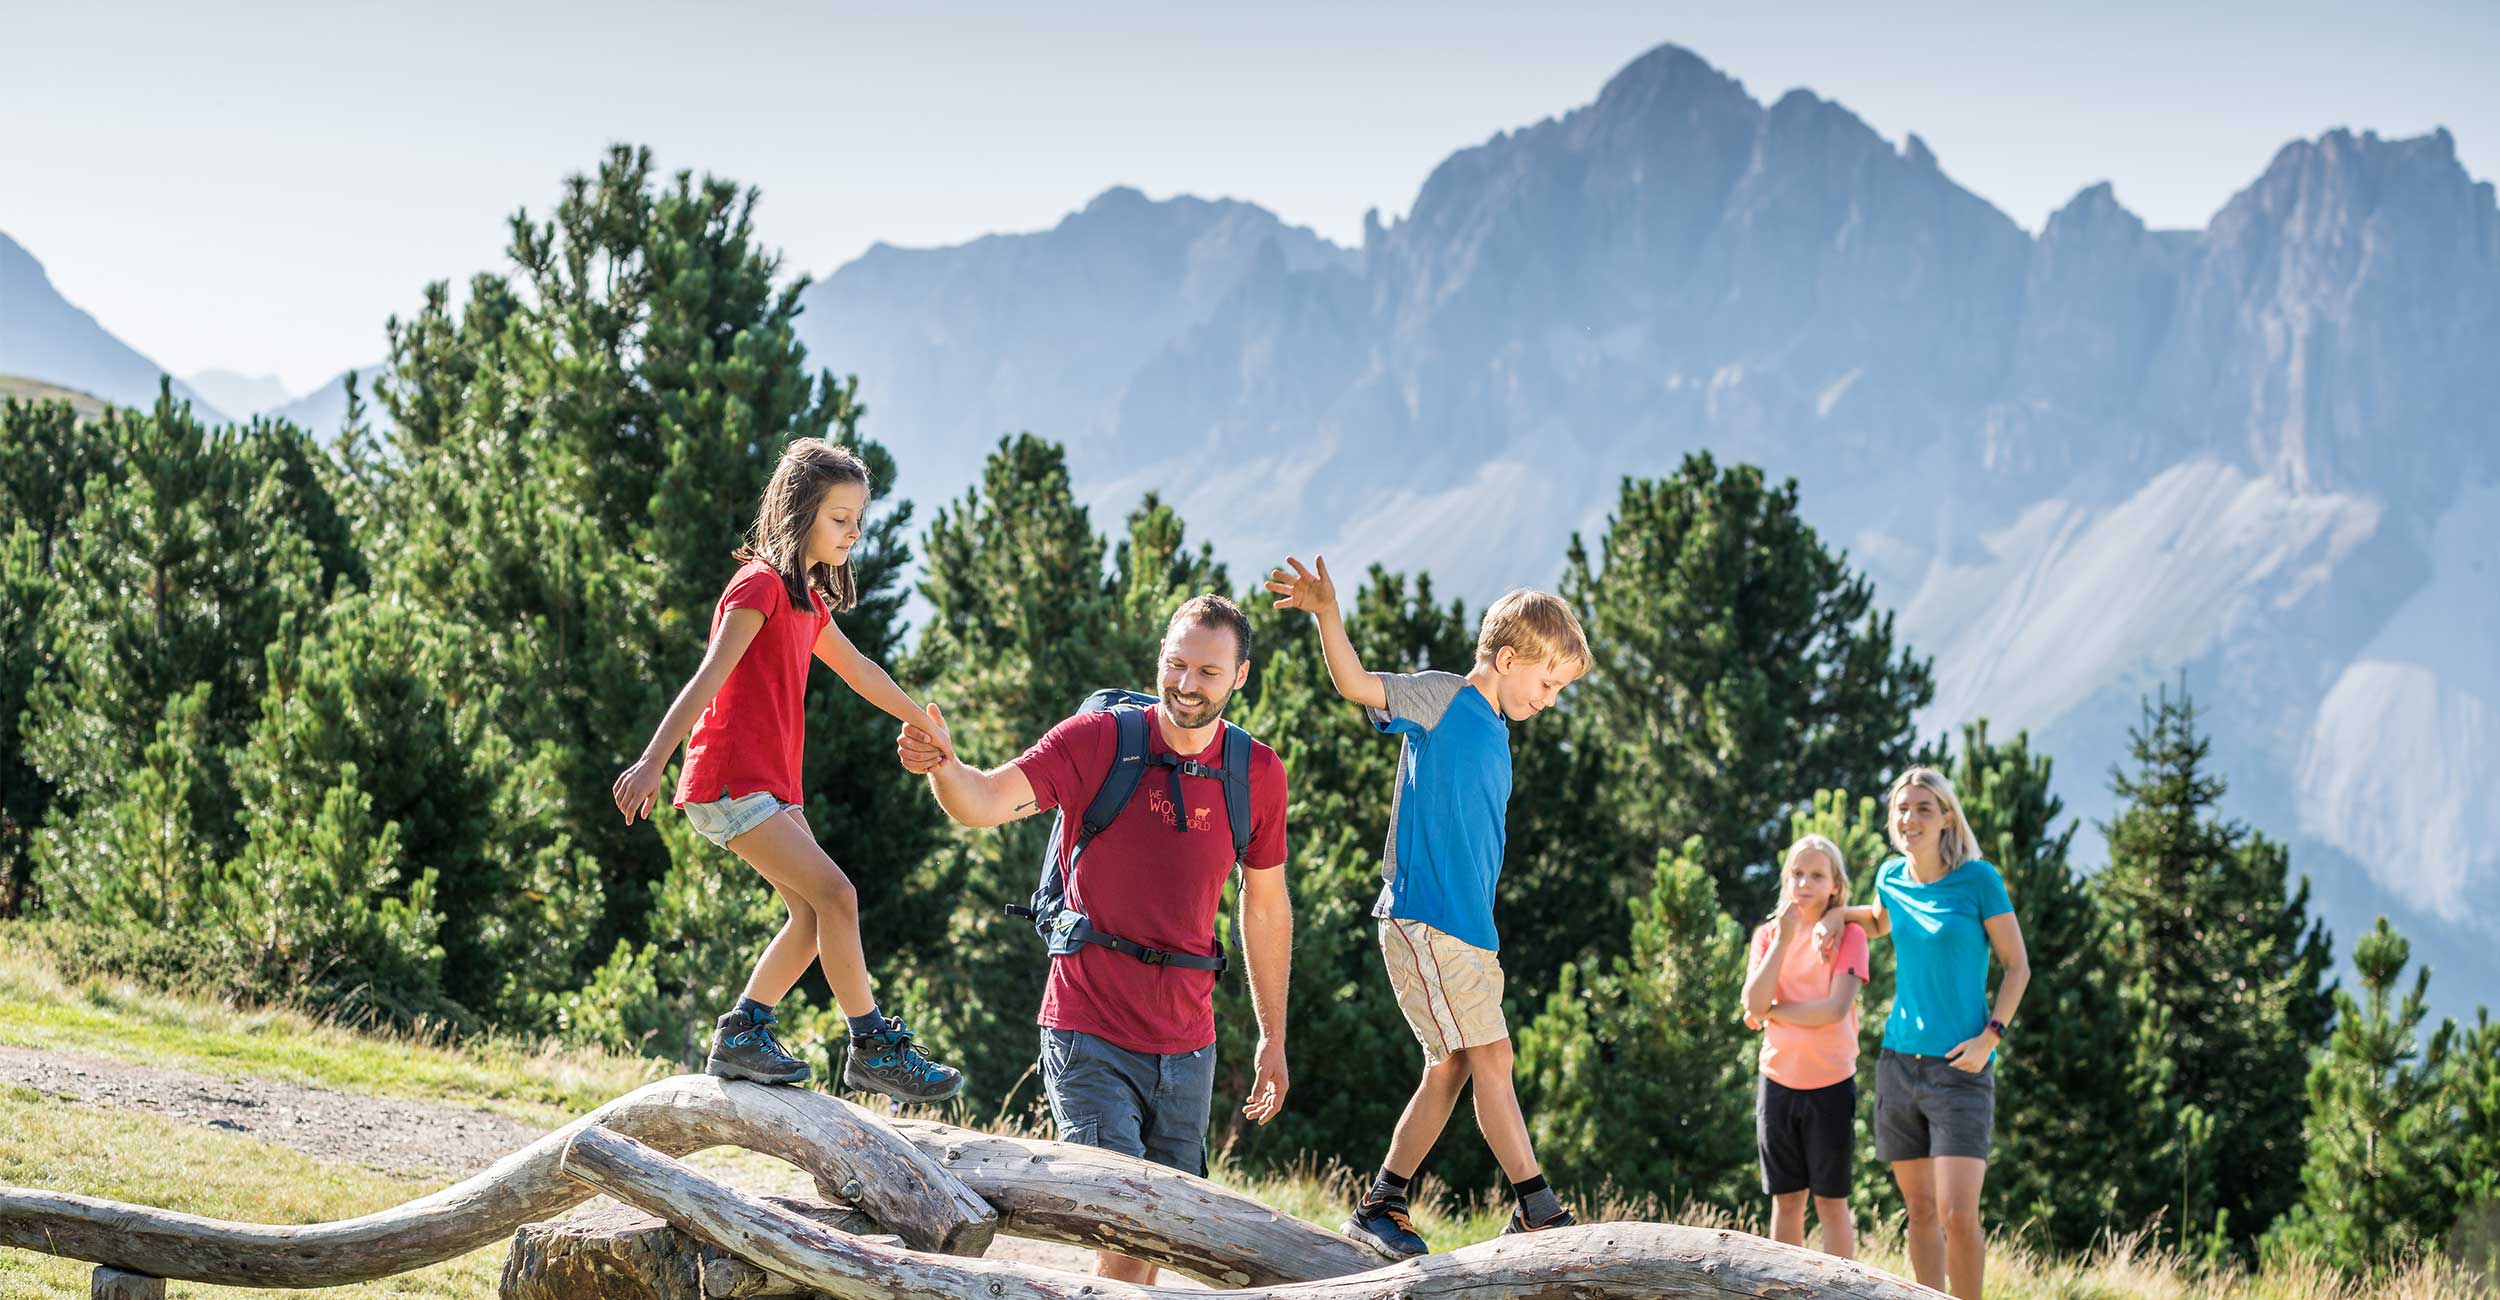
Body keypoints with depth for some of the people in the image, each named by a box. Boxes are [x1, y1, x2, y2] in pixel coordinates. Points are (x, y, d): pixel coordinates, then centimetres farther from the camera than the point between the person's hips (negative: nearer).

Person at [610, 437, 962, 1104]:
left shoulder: (806, 598, 18)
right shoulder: (760, 585, -11)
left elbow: (858, 670, 31)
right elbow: (709, 678, -21)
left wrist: (925, 725, 39)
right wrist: (652, 762, -28)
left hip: (771, 784, 10)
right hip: (730, 779, -10)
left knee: (815, 913, 5)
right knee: (835, 895, -13)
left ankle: (742, 1036, 10)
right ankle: (874, 1048, -9)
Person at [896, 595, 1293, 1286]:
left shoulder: (1259, 774, 2)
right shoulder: (1098, 739, -9)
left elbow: (1266, 907, 13)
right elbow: (987, 802, -22)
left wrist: (1273, 1038, 16)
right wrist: (943, 766, -45)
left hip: (1186, 1046, 4)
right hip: (1091, 1037, -4)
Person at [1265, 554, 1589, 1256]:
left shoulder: (1495, 735, 19)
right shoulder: (1443, 699, -4)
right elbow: (1358, 684, -20)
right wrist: (1327, 614, -37)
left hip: (1468, 929, 9)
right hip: (1421, 918, -9)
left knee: (1451, 1068, 8)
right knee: (1490, 1054, -10)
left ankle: (1381, 1207, 15)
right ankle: (1536, 1207, -8)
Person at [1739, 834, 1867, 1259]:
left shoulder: (1849, 935, -3)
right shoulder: (1768, 935, 8)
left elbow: (1836, 1009, -16)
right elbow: (1754, 1004, -7)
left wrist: (1771, 1011, -8)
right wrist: (1783, 940, -11)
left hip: (1830, 1084, -3)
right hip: (1778, 1080, 3)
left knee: (1830, 1201, 0)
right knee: (1786, 1199, 8)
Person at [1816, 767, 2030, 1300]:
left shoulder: (1979, 878, -8)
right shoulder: (1892, 876, 7)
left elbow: (2017, 966, -3)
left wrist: (1990, 1037, -13)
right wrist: (1838, 913, 12)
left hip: (1960, 1067, -5)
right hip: (1900, 1062, 5)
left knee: (1958, 1214, -15)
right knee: (1920, 1209, 7)